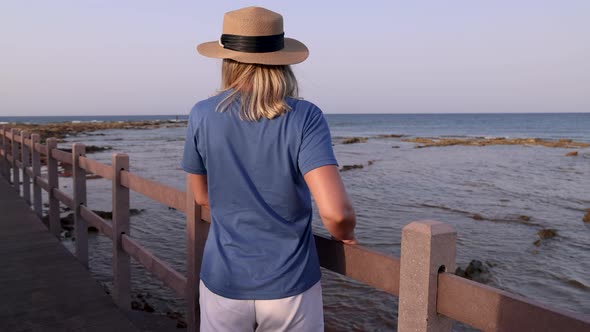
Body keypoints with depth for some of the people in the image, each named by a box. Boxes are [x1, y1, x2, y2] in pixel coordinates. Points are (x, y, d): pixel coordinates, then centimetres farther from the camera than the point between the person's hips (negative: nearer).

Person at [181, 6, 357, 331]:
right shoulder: (304, 117, -13)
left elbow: (202, 196, 7)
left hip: (224, 283, 2)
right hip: (290, 285, -1)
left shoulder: (202, 116, -7)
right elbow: (335, 211, -23)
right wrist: (345, 233, -2)